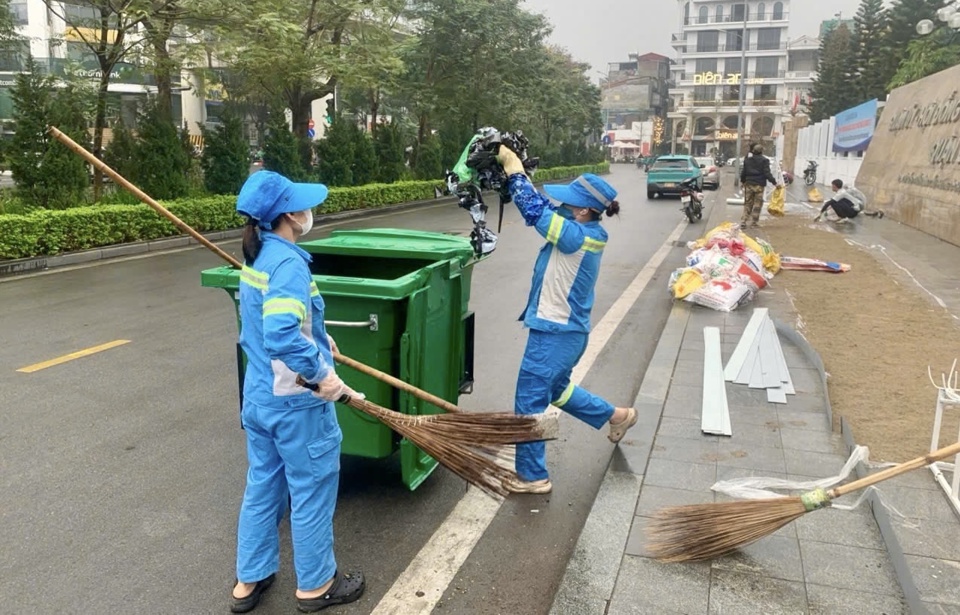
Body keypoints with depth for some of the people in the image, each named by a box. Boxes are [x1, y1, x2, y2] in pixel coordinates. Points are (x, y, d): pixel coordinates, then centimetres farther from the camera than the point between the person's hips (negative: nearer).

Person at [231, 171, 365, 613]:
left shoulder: (257, 258, 6)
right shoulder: (288, 263, -23)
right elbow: (282, 336, -36)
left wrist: (316, 337, 21)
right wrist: (321, 372, -27)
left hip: (258, 396, 9)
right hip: (296, 402, -9)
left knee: (262, 487, 21)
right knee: (311, 493, 10)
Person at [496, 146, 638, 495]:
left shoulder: (577, 236, -24)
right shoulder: (587, 233, 3)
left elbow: (536, 210, -25)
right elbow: (546, 208, 10)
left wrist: (512, 167, -15)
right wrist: (514, 169, 2)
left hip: (554, 334, -10)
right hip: (567, 331, 10)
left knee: (529, 404, 3)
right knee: (556, 390, 31)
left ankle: (532, 477, 16)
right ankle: (616, 416, 45)